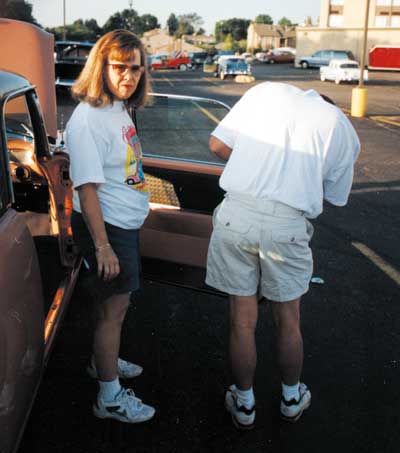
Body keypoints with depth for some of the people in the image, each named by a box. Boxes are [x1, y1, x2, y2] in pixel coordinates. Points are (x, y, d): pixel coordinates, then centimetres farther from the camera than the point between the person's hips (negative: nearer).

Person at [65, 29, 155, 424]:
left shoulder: (119, 108, 7)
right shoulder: (87, 119, -22)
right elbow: (87, 188, -24)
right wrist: (102, 246, -26)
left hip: (126, 224, 9)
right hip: (105, 227, -9)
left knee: (115, 301, 22)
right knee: (113, 308, 1)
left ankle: (102, 361, 44)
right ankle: (110, 398, 16)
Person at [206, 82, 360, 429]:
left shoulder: (266, 91, 14)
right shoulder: (343, 128, 13)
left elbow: (218, 144, 7)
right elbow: (336, 198, 17)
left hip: (236, 213, 1)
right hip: (288, 224, 0)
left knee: (243, 321, 14)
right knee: (288, 321, 20)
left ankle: (244, 405, 32)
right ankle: (292, 399, 42)